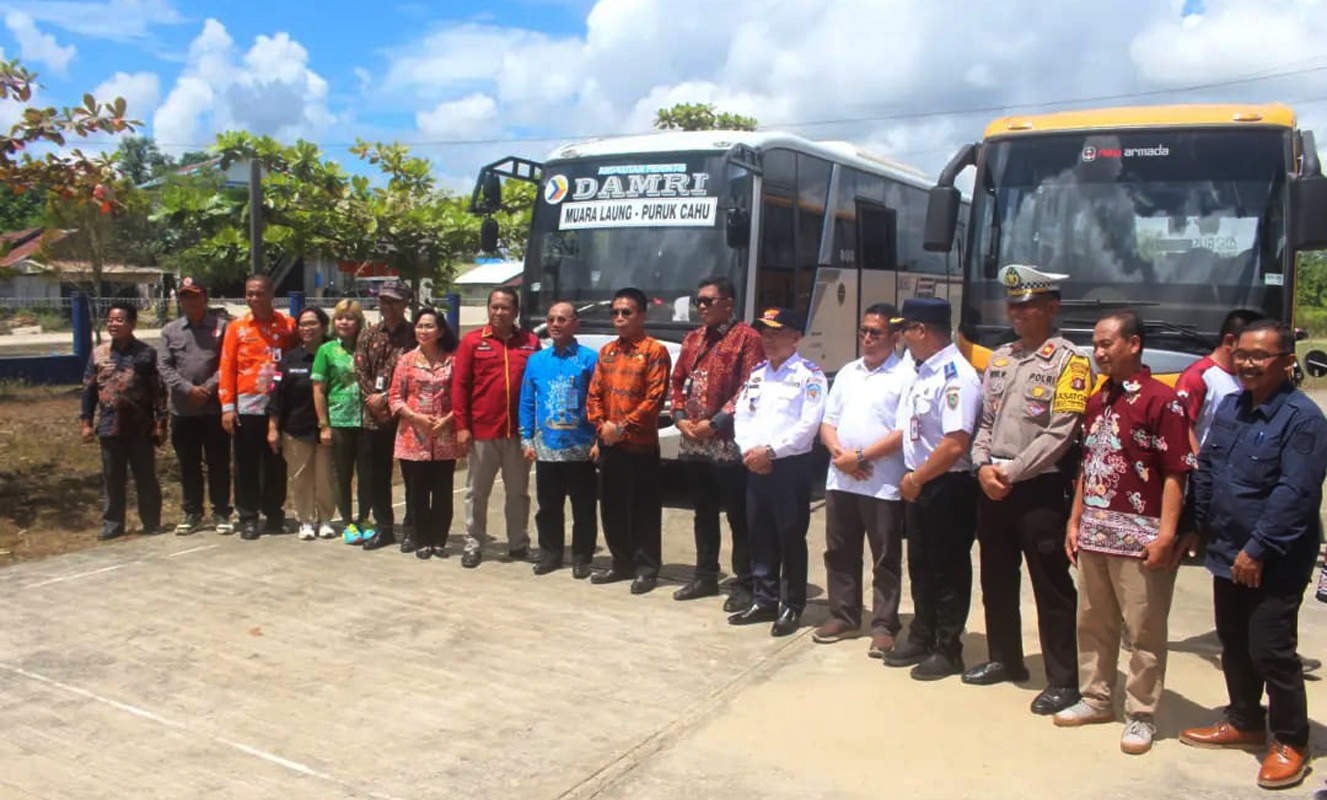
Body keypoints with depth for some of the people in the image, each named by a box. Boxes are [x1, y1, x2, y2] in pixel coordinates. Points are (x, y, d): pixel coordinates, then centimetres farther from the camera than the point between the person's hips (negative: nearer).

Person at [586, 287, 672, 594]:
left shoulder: (655, 351, -7)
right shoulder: (606, 351, 14)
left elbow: (654, 399, -14)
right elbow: (594, 394, 13)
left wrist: (623, 427, -15)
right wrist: (601, 425, -4)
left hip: (641, 444, -6)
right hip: (608, 444, 7)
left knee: (644, 510, 0)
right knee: (612, 508, 12)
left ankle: (646, 568, 9)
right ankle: (622, 563, 24)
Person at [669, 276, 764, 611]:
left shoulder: (747, 337, -7)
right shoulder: (693, 338, 16)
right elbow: (677, 381, 19)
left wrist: (715, 423, -16)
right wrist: (680, 417, 2)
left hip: (728, 442, -7)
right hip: (692, 442, 7)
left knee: (738, 516, -1)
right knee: (703, 513, 16)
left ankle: (744, 584, 7)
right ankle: (706, 576, 27)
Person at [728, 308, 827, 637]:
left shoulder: (809, 375, -6)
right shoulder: (756, 373, 15)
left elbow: (808, 425, -15)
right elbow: (741, 415, 11)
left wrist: (770, 451, -16)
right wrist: (749, 451, -6)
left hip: (791, 466, -6)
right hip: (755, 466, 6)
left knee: (791, 538, 1)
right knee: (760, 536, 11)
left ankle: (792, 606, 12)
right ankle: (764, 601, 22)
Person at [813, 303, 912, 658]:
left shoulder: (905, 376, -6)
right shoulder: (847, 373, 15)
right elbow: (828, 421, 13)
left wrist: (861, 457, -16)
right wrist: (839, 453, -7)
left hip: (884, 484, -6)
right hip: (840, 480, 6)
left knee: (886, 559, 3)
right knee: (840, 553, 12)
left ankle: (884, 627, 12)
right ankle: (843, 617, 24)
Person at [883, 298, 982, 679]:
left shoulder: (956, 376, -20)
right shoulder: (923, 372, 9)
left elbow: (955, 445, -26)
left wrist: (917, 478, -17)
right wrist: (910, 477, 8)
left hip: (947, 487, -9)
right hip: (917, 485, 9)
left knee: (948, 570, 5)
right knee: (920, 566, 18)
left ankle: (948, 650, 18)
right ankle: (922, 637, 33)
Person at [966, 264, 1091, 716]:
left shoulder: (1068, 362, -9)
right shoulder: (999, 358, 13)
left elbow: (1060, 435, -16)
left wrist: (1011, 473, -14)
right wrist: (983, 465, -2)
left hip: (1041, 489, -7)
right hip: (992, 487, 7)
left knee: (1051, 587, 0)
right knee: (996, 579, 17)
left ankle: (1063, 681, 11)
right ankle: (1005, 659, 34)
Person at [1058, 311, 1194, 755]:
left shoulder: (1161, 400, -11)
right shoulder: (1097, 401, 12)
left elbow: (1175, 473, -14)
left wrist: (1166, 535, -18)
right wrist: (1074, 522, 13)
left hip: (1139, 537, -7)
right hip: (1094, 534, 8)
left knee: (1145, 631, 4)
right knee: (1092, 623, 16)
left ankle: (1141, 716, 15)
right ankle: (1096, 699, 30)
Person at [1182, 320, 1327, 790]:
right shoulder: (1229, 407, 8)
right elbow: (1205, 471, 13)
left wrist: (1258, 549, -20)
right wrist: (1202, 530, 11)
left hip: (1274, 564, -7)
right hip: (1227, 556, 7)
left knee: (1271, 652, -1)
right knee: (1234, 645, 18)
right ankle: (1245, 723, 35)